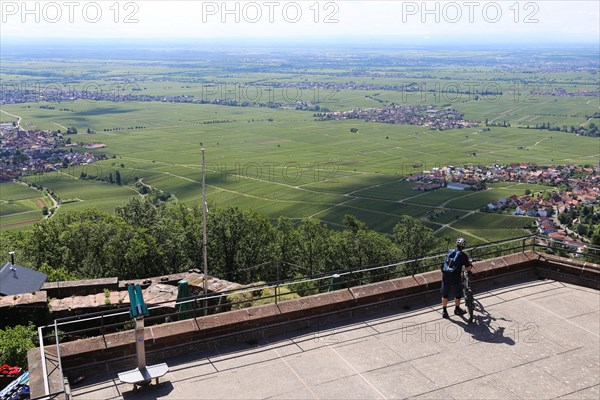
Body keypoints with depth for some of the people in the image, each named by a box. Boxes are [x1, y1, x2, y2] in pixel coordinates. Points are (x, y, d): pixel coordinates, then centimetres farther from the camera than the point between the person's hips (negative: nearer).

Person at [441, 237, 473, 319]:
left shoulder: (450, 252, 7)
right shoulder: (463, 255, -6)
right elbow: (468, 268, -4)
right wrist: (470, 265, 17)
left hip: (445, 276, 4)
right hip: (455, 278, -4)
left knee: (445, 294, 16)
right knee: (458, 294, 19)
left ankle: (444, 311, 23)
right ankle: (457, 309, 34)